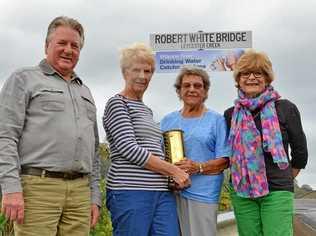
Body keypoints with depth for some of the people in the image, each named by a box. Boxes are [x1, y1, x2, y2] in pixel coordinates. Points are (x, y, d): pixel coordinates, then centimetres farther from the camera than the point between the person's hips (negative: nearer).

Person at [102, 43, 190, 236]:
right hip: (131, 192, -7)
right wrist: (173, 170, -9)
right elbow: (130, 150, -12)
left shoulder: (146, 110, 23)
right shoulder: (117, 103, -1)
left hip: (162, 192, 7)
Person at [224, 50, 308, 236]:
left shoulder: (286, 109, 0)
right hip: (242, 193, 3)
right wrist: (244, 177, 12)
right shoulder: (231, 115, 8)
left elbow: (300, 152, 5)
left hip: (277, 192, -3)